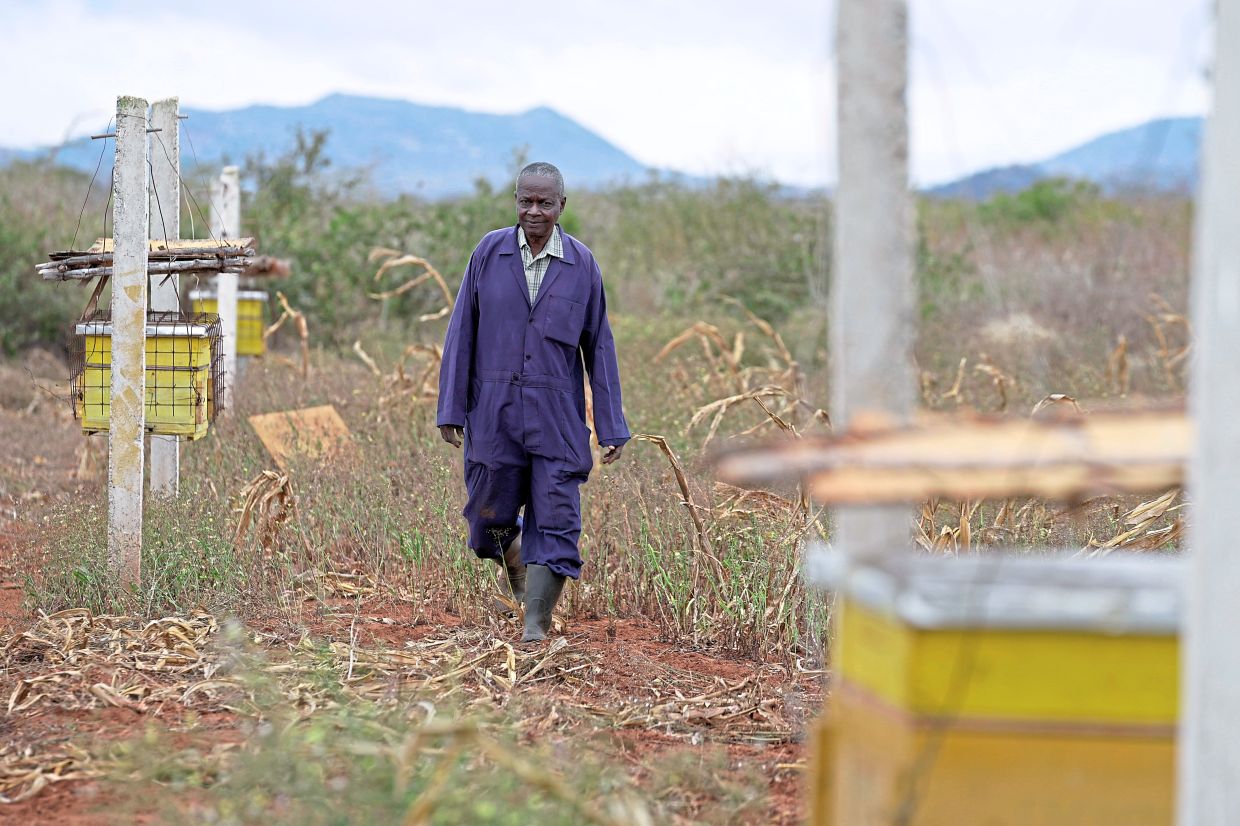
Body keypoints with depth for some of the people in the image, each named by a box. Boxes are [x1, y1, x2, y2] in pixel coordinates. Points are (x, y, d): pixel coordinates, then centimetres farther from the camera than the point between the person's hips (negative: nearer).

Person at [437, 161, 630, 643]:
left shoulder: (582, 264, 2)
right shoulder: (489, 252, 1)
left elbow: (599, 346, 4)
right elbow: (462, 333, 2)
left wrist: (611, 426, 1)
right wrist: (451, 408, -3)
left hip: (557, 418, 0)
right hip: (495, 413, 0)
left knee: (555, 523, -6)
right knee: (489, 518, 9)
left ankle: (535, 627, -2)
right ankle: (511, 558, 43)